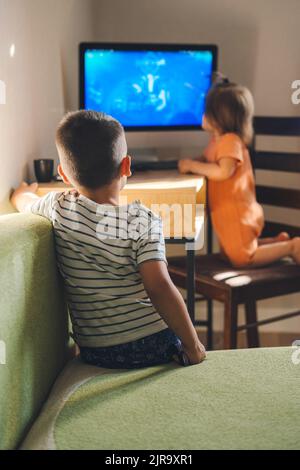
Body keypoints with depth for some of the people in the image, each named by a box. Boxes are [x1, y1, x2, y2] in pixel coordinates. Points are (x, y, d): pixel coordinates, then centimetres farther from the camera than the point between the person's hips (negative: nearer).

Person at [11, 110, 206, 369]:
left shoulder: (57, 209, -5)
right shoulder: (142, 220, -17)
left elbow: (22, 200, 19)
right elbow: (159, 288, -26)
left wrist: (24, 192, 42)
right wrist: (193, 345, -17)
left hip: (95, 353, 4)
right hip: (154, 345, -3)